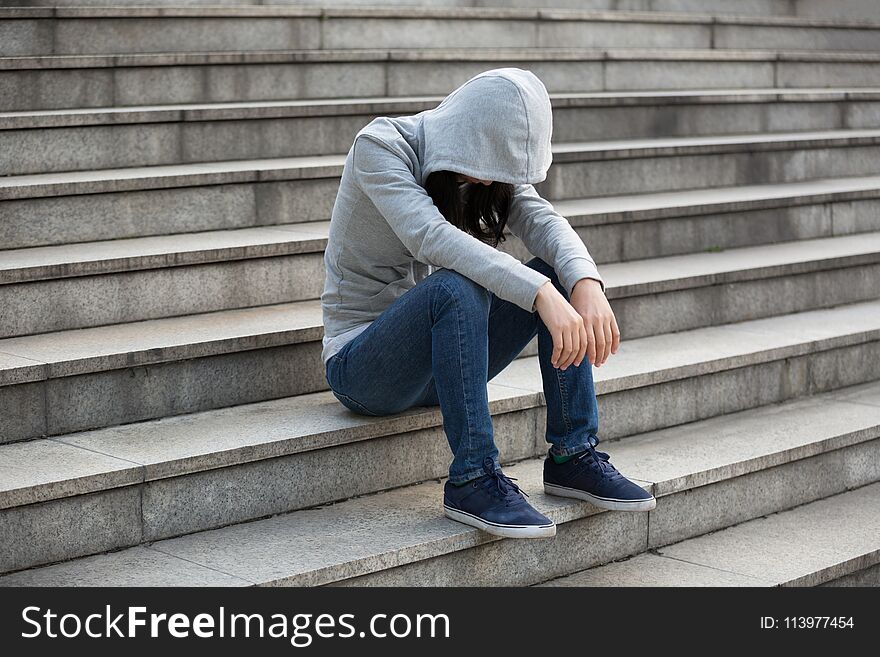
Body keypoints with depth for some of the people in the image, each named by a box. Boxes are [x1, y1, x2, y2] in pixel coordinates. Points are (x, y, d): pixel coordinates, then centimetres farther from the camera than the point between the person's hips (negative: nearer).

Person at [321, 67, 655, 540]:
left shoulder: (487, 159, 2)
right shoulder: (379, 147, -18)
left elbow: (541, 220, -14)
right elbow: (431, 236, -35)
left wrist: (587, 283, -36)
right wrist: (539, 294, -45)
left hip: (438, 353, 6)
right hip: (360, 364, -6)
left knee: (560, 274, -13)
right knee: (456, 286, -35)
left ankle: (573, 455, -11)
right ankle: (472, 479, -30)